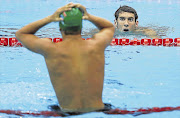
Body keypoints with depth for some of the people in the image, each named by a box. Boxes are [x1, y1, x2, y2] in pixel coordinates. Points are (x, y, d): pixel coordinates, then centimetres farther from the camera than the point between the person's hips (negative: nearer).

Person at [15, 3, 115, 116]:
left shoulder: (51, 50, -14)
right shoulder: (97, 45, -9)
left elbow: (20, 34, 6)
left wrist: (49, 19, -6)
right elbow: (110, 27, 17)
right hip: (98, 110, 1)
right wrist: (89, 16, 0)